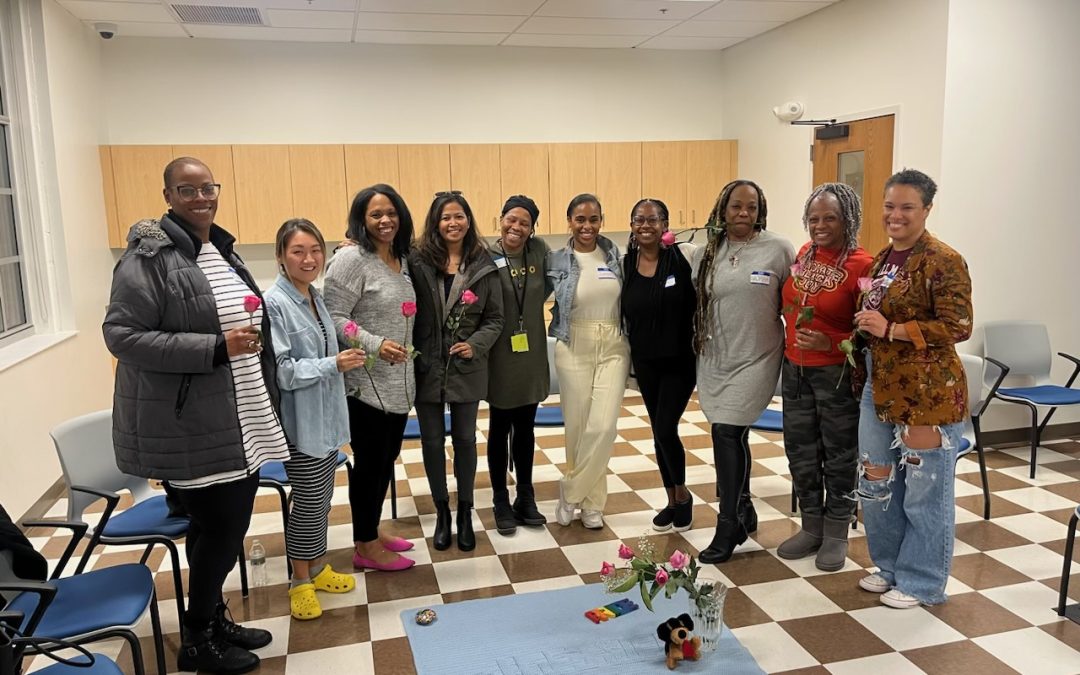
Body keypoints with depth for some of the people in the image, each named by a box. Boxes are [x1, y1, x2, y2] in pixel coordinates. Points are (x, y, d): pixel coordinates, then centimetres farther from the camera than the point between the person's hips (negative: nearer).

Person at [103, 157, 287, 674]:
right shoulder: (149, 256, -14)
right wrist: (215, 349, -24)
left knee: (230, 525, 15)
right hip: (188, 427, -8)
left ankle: (216, 620, 34)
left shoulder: (223, 250, 12)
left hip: (240, 421, 8)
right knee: (218, 528, 1)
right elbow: (121, 334, -20)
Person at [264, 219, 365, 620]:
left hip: (327, 418, 8)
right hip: (301, 423, -7)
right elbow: (280, 371, -20)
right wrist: (334, 364, -21)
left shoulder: (316, 298, 8)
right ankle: (301, 582, 21)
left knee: (322, 499, 17)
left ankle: (316, 568, 33)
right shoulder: (274, 304, -16)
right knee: (309, 501, 3)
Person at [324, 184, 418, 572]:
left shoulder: (403, 259, 11)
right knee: (369, 461, 3)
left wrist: (408, 353, 13)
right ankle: (366, 547, 18)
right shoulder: (351, 259, -13)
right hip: (366, 383, -8)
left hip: (398, 381, 8)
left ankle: (371, 531, 34)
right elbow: (334, 316, -18)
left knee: (387, 458, 17)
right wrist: (374, 344, -27)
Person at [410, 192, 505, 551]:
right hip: (426, 368, 0)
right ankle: (441, 512, 29)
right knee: (432, 441, 10)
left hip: (466, 369, 0)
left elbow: (494, 319, 0)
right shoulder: (418, 262, -5)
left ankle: (465, 512, 29)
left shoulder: (483, 266, -2)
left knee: (464, 439, 12)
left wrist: (475, 345, -13)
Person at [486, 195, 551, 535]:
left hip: (532, 354, 4)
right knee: (500, 428, 10)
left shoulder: (539, 251, -1)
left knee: (525, 427, 15)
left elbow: (552, 283, 13)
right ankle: (501, 501, 24)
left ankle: (525, 497, 29)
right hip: (500, 356, -4)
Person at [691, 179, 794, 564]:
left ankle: (728, 529, 2)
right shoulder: (705, 255, 5)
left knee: (727, 433, -11)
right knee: (732, 438, 12)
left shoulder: (778, 250, -6)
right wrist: (698, 343, 13)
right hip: (714, 360, 4)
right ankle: (743, 511, 32)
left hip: (754, 359, -4)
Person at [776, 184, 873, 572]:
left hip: (836, 372, -6)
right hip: (795, 368, 6)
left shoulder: (861, 266, -14)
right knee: (801, 451, 15)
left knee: (839, 455, 8)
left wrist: (830, 343, -25)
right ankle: (811, 528, 31)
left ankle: (836, 535, 24)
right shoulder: (803, 254, 4)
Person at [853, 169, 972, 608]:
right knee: (875, 481, 15)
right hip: (880, 385, 8)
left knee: (924, 488, 5)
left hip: (928, 391, -8)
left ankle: (922, 582, 22)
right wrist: (865, 326, 8)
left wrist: (891, 330, -21)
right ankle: (890, 565, 34)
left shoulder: (943, 262, -13)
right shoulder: (884, 257, 12)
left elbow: (958, 326, -19)